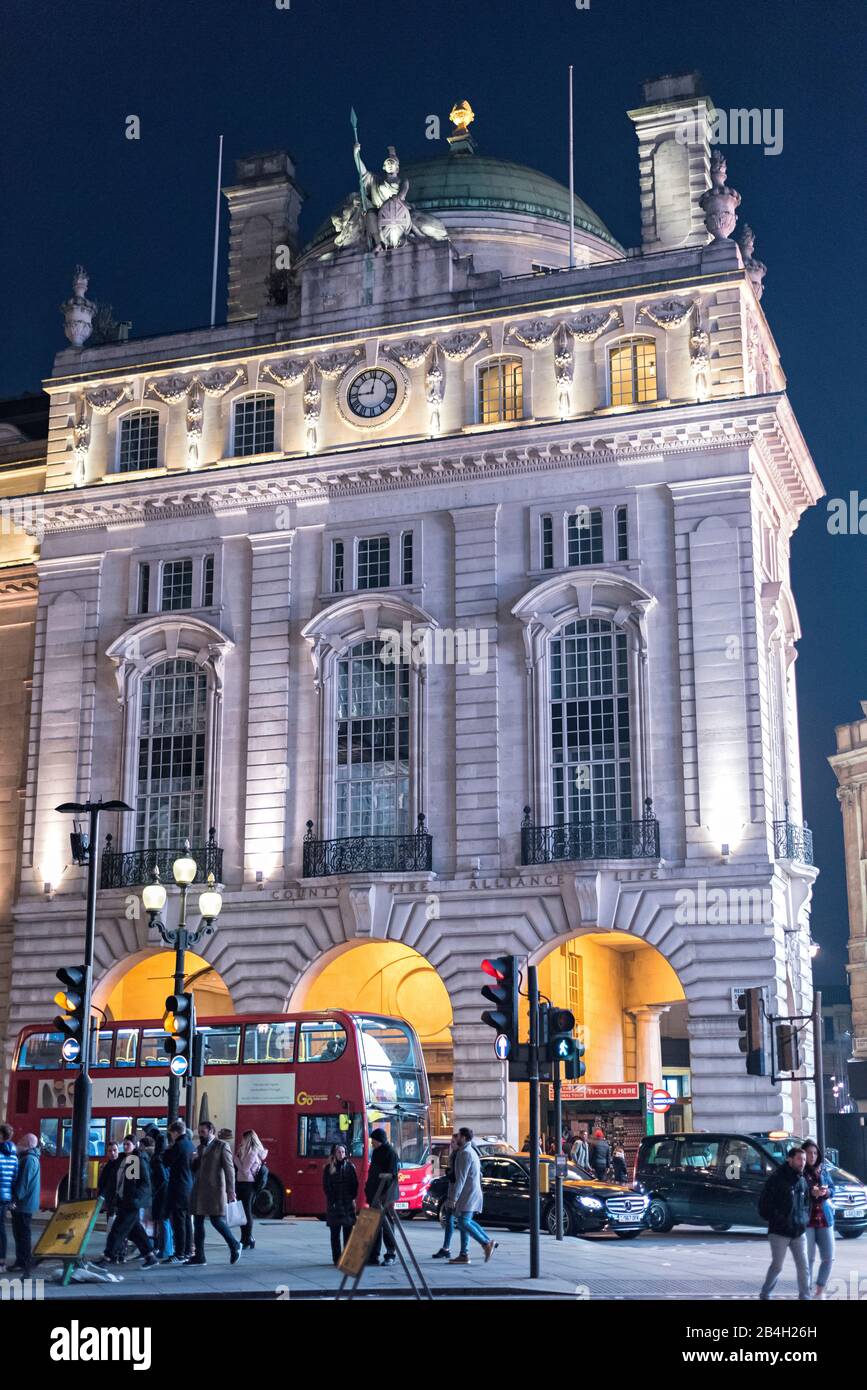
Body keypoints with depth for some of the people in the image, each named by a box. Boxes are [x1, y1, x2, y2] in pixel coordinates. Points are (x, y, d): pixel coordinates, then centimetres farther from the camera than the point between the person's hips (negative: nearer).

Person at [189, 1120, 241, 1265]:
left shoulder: (222, 1146, -2)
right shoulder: (199, 1148, 18)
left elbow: (229, 1169, -7)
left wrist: (230, 1191, -14)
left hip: (215, 1189, -7)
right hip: (199, 1190, 7)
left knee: (217, 1220, -9)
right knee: (198, 1223, 5)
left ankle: (234, 1245, 12)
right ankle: (199, 1256, 10)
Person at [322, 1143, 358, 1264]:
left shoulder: (350, 1167, 8)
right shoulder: (328, 1168, 3)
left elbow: (355, 1184, 7)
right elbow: (326, 1186, 0)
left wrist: (352, 1198, -5)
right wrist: (332, 1200, -10)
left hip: (348, 1203, 1)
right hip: (334, 1203, -1)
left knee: (348, 1231, 1)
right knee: (335, 1232, 1)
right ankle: (337, 1258, 4)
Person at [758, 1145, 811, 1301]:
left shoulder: (802, 1181, 11)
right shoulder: (777, 1178, -10)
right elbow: (764, 1204, -10)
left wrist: (804, 1219, 6)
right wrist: (776, 1219, -13)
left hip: (799, 1232, 6)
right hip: (779, 1232, -6)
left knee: (803, 1266, 2)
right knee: (777, 1266, 1)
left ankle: (805, 1296, 9)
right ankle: (765, 1294, 18)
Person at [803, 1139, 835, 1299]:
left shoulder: (823, 1169, 10)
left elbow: (832, 1188, 13)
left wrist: (827, 1191, -9)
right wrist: (811, 1193, -23)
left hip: (824, 1218, 5)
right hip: (806, 1219, -5)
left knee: (828, 1258, 4)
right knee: (808, 1258, -5)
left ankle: (819, 1291, 21)